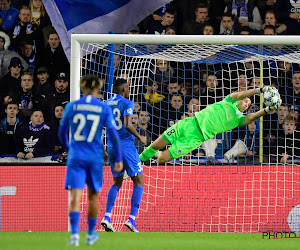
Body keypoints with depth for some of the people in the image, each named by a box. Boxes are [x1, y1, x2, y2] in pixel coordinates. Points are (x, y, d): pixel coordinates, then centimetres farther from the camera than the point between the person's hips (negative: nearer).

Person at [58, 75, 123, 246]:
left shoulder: (72, 107, 0)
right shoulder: (104, 109, -2)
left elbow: (62, 132, 8)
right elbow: (113, 134, -5)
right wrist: (119, 159, 1)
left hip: (75, 157, -1)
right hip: (95, 158, 1)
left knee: (75, 197, -7)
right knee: (93, 196, 18)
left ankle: (75, 234, -24)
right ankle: (91, 234, 29)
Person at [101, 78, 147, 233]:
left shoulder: (105, 104, 10)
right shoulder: (127, 103, -8)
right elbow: (128, 125, -21)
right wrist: (140, 138, -6)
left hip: (111, 146, 6)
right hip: (126, 146, -6)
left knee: (117, 182, 19)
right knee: (138, 181, 3)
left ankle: (107, 217, 5)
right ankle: (132, 219, -8)